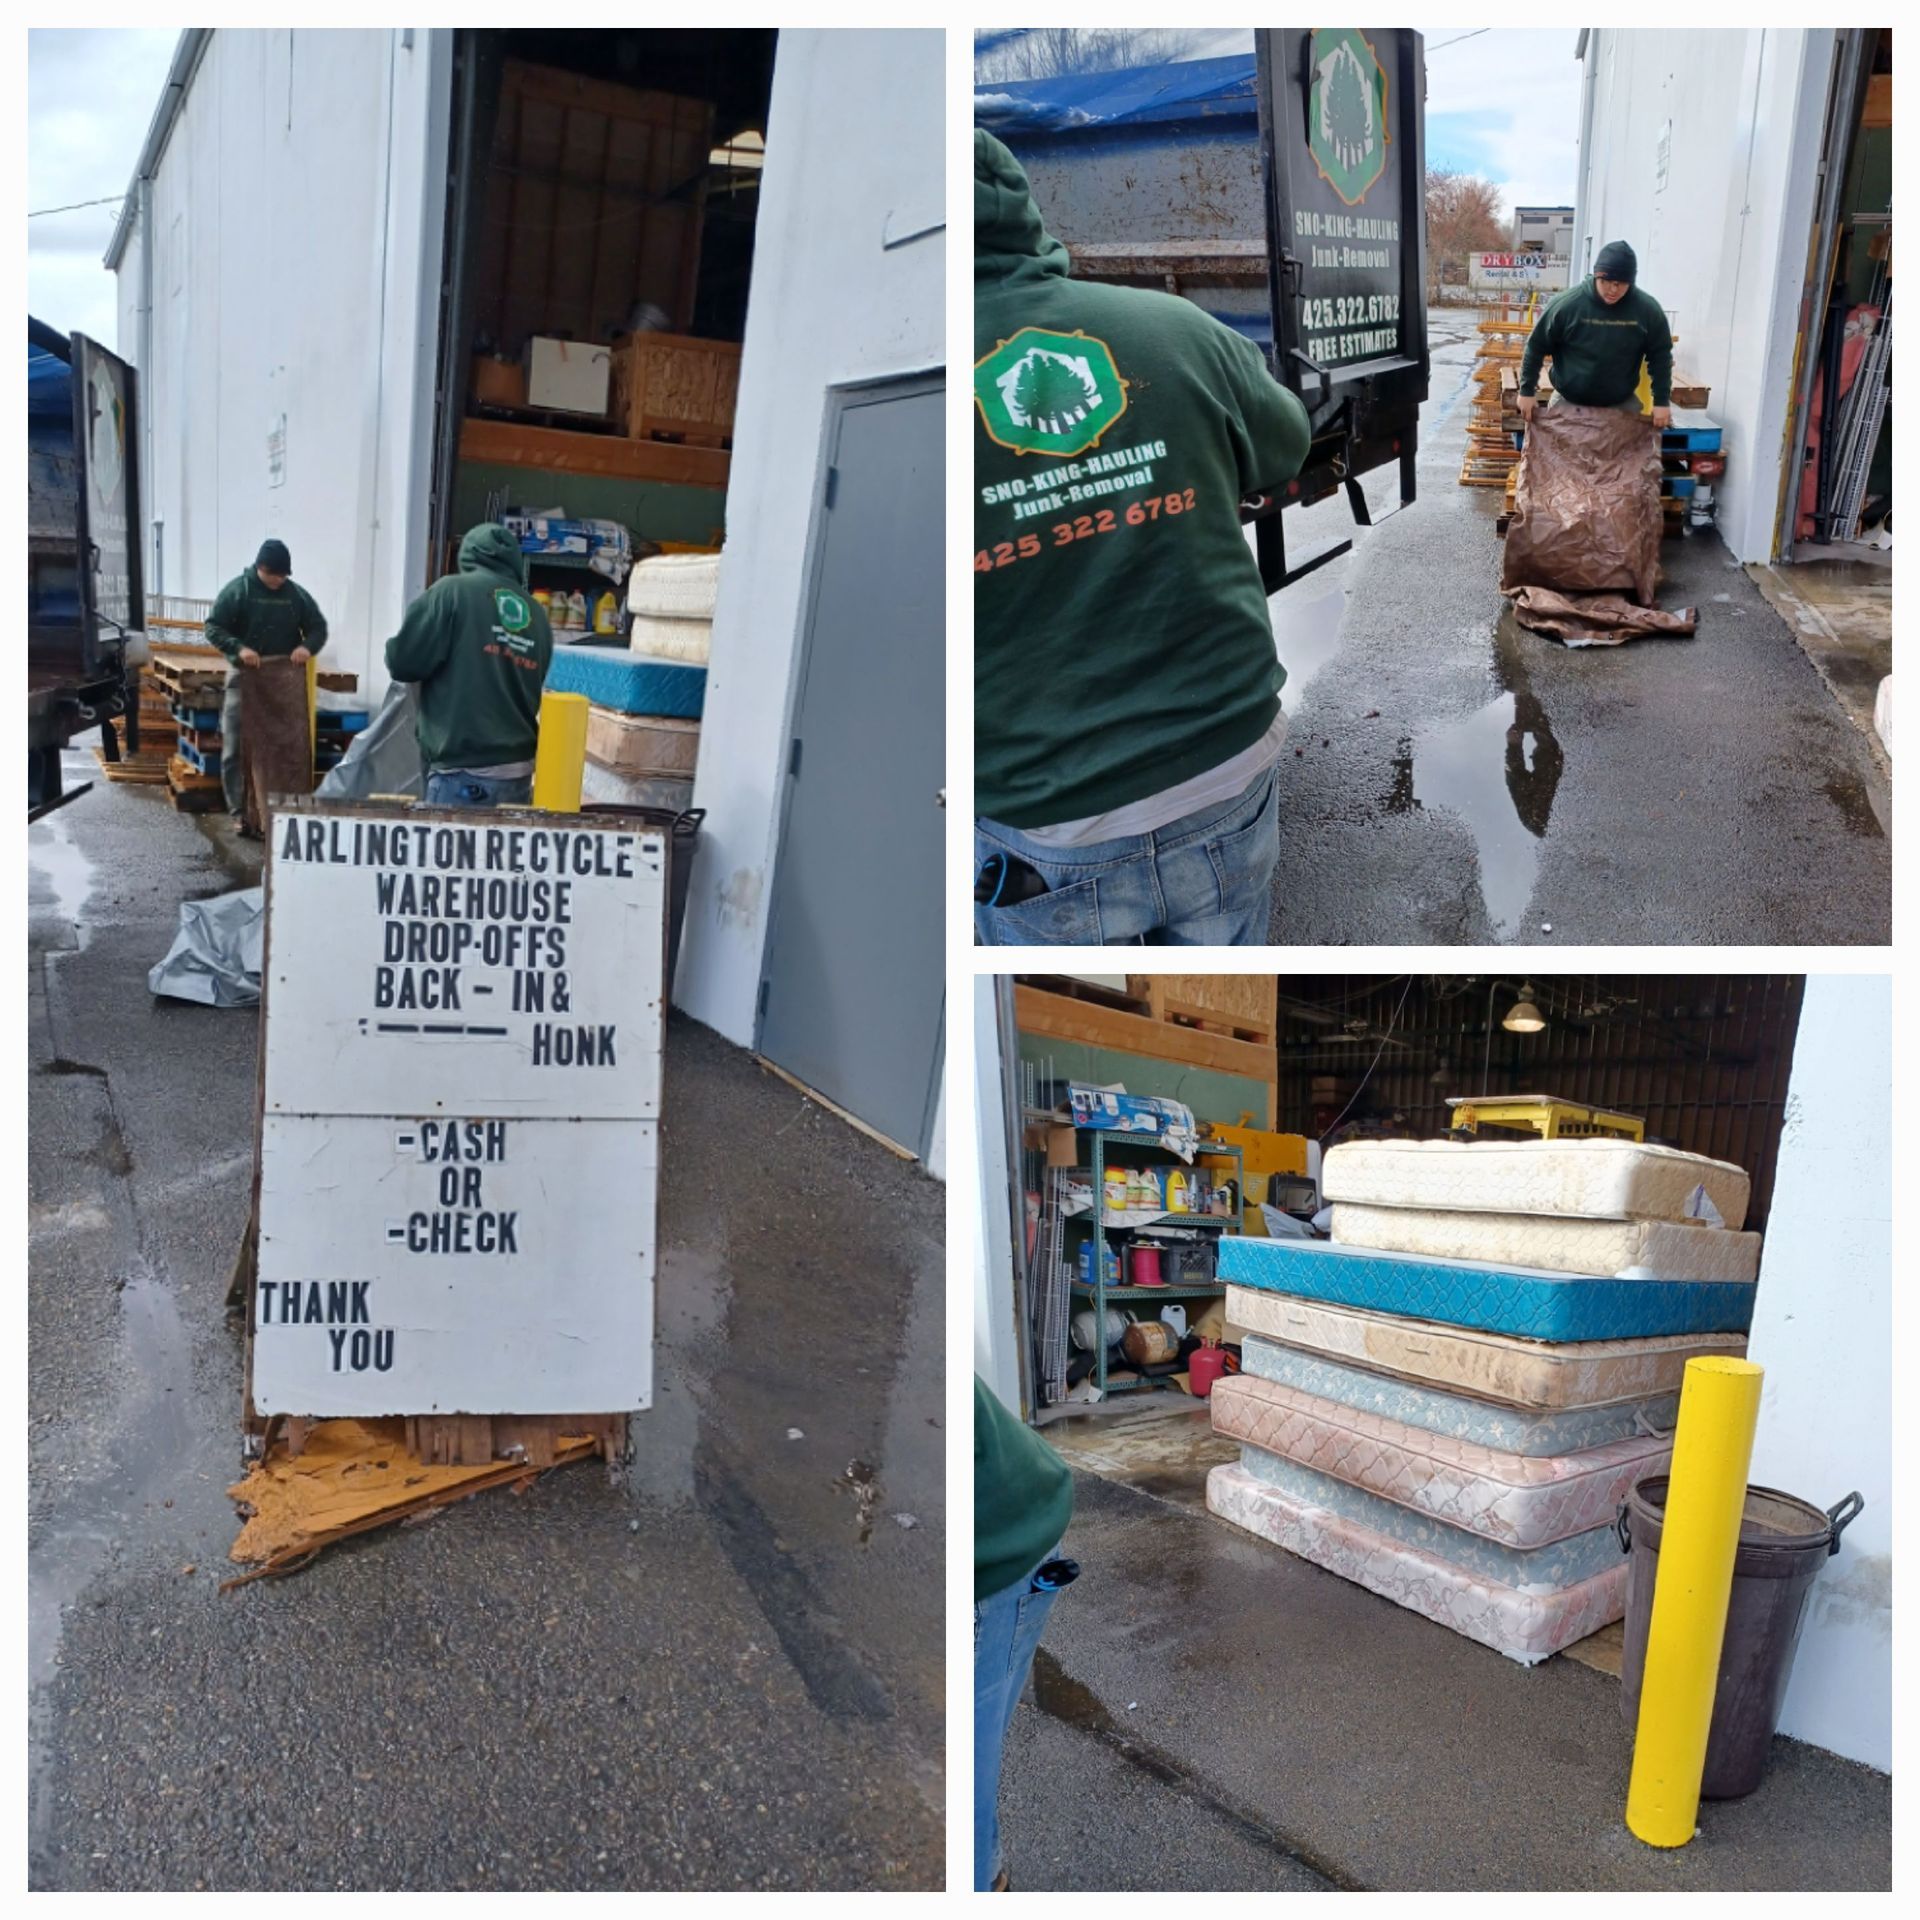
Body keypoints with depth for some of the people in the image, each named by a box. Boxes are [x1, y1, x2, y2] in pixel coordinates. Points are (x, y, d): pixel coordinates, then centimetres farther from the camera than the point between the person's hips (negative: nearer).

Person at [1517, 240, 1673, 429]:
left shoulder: (1648, 309, -10)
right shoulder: (1566, 304, -16)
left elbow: (1660, 356, 0)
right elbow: (1536, 346, -5)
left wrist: (1662, 401, -4)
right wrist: (1527, 390, -6)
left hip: (1622, 404, 2)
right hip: (1568, 402, -1)